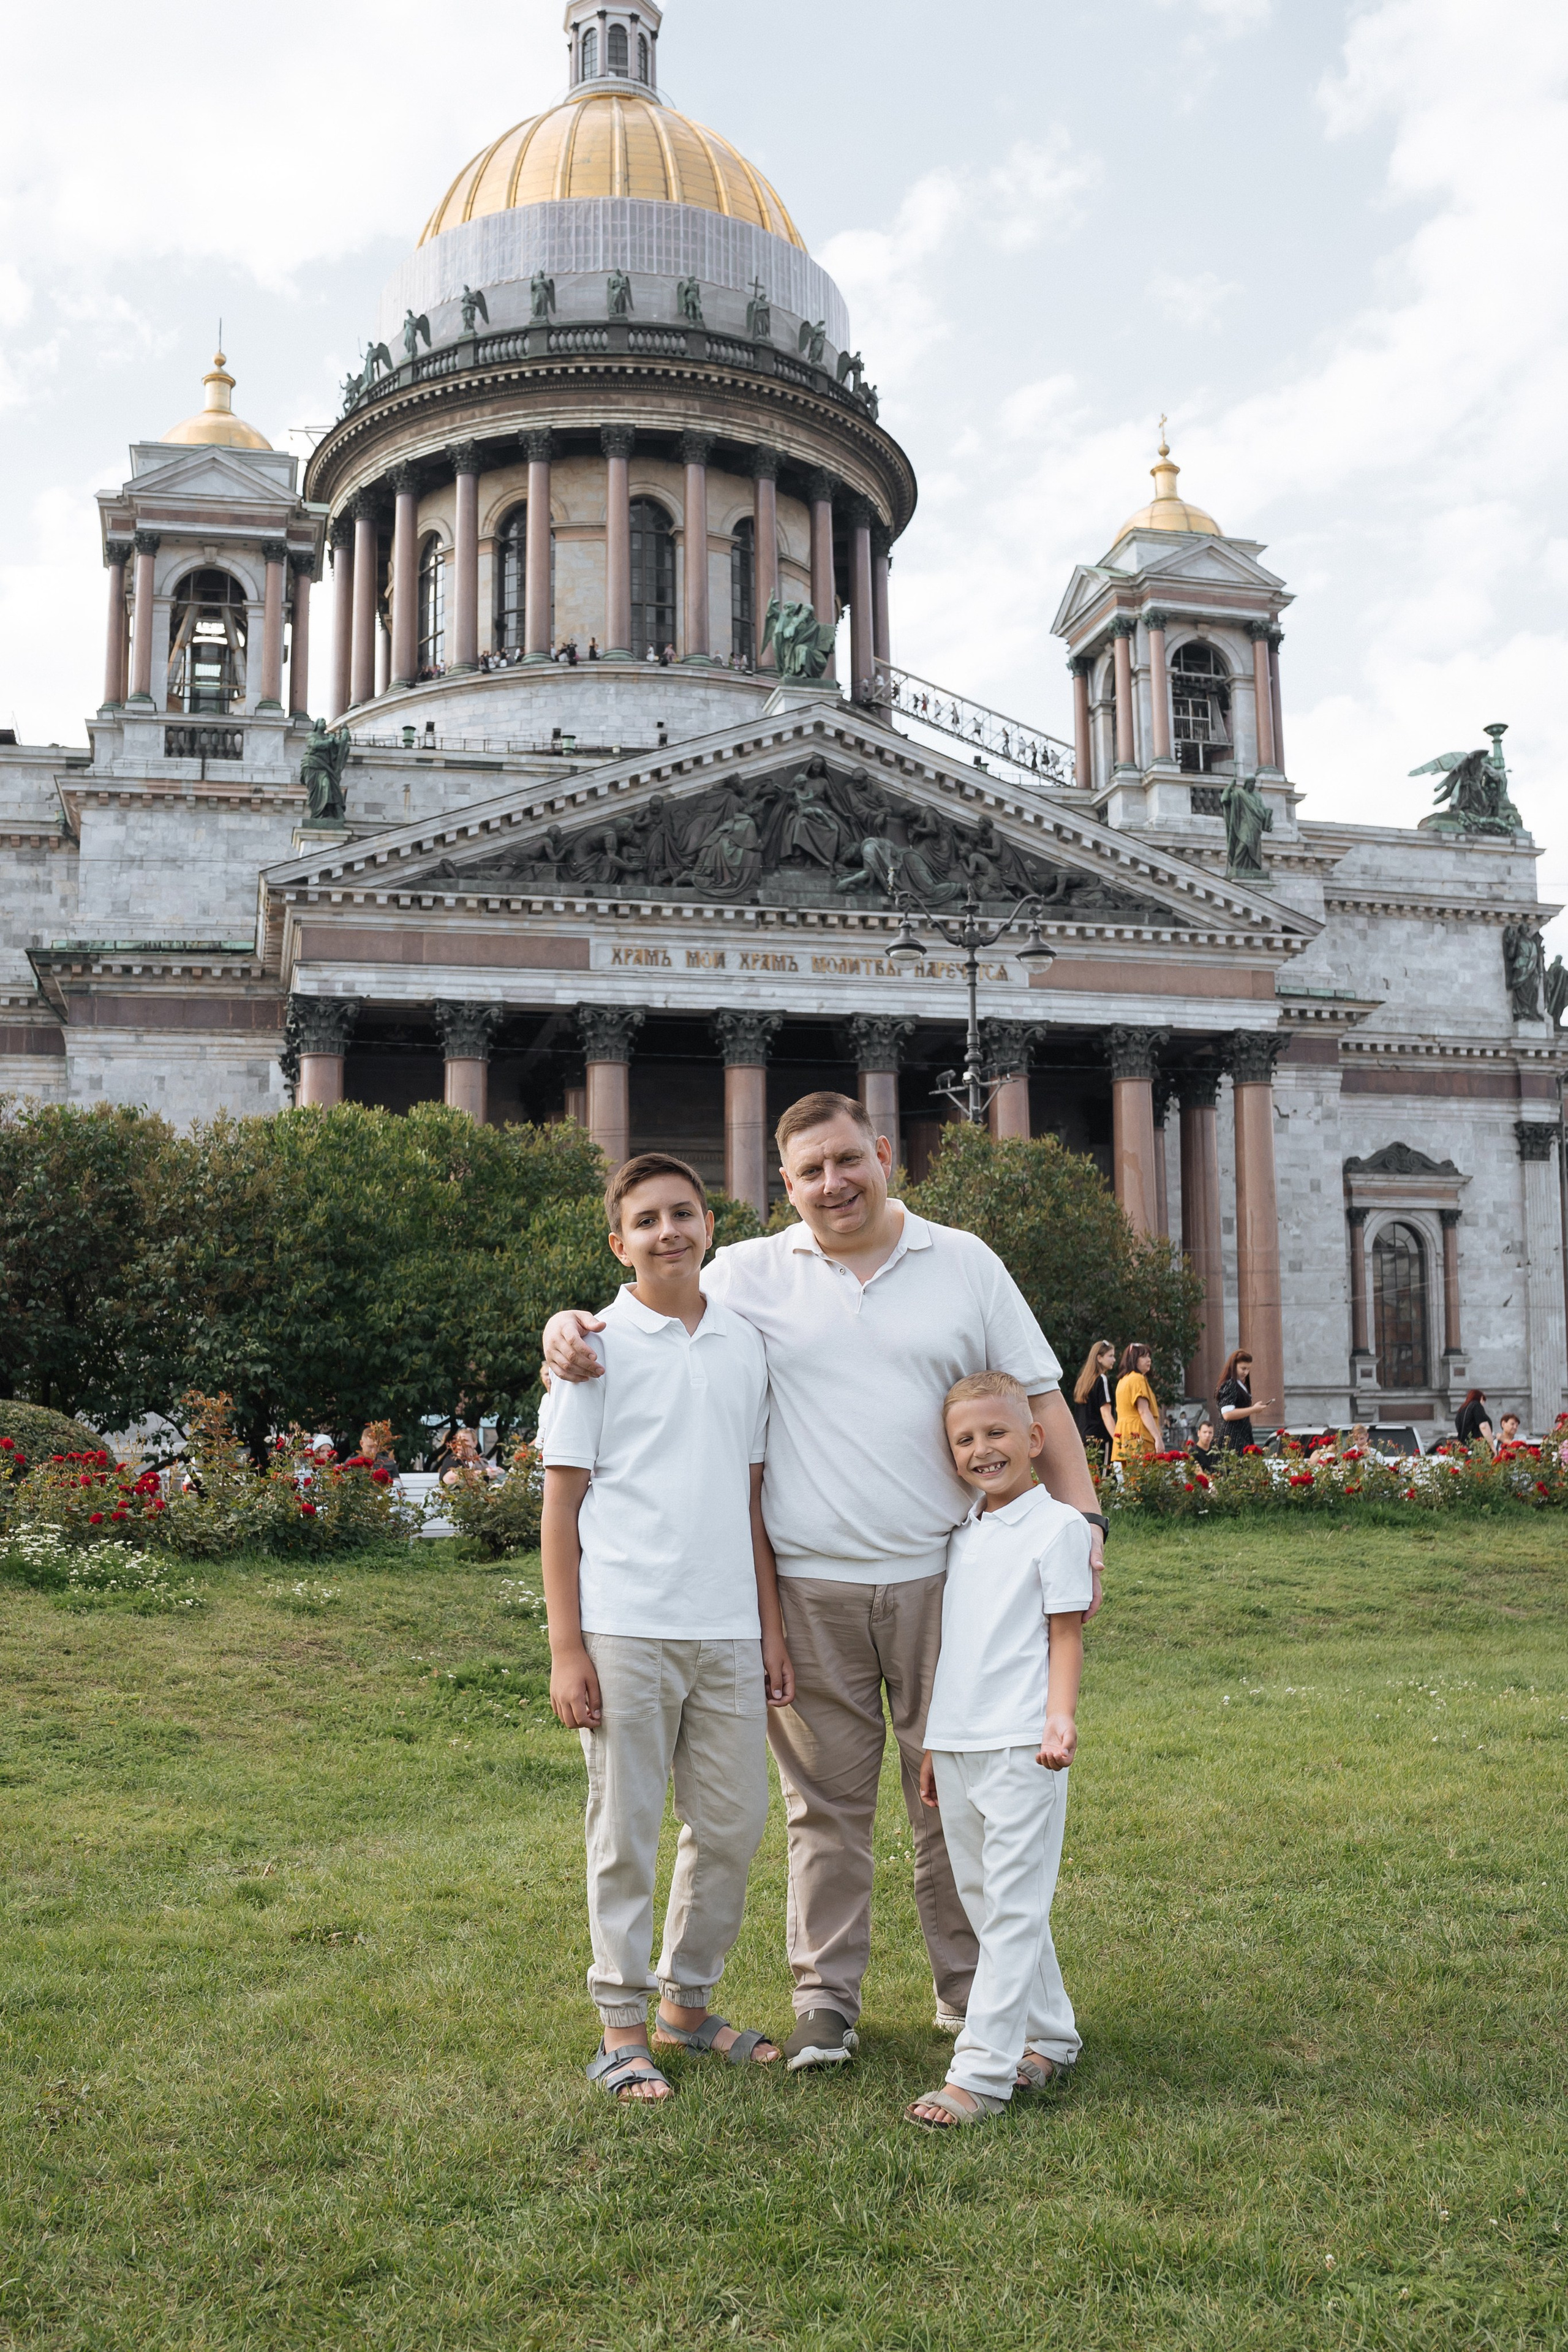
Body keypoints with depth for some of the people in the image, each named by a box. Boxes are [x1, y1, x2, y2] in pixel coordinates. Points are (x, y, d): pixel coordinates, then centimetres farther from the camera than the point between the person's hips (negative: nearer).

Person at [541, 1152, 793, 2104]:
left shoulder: (746, 1344, 10)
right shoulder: (600, 1346, -2)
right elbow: (562, 1503, -2)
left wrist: (772, 1628, 11)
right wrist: (566, 1647, -7)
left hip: (728, 1632, 4)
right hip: (626, 1630, -4)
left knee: (733, 1826, 11)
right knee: (627, 1831, 4)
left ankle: (689, 2001, 29)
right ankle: (624, 2026, 18)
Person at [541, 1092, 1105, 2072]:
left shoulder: (965, 1263, 7)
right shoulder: (748, 1275, 5)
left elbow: (1038, 1399, 8)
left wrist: (1083, 1519, -2)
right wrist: (571, 1327, -13)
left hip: (938, 1575, 1)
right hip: (808, 1583, 0)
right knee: (827, 1799, 7)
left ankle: (972, 1991, 23)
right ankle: (827, 1996, 20)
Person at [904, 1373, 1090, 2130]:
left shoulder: (1056, 1527, -4)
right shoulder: (961, 1535, 15)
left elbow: (1065, 1635, -5)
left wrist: (1059, 1720, -18)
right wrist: (932, 1744, 18)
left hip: (1021, 1750, -7)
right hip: (956, 1747, 7)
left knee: (1013, 1909, -5)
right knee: (985, 1901, 13)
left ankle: (980, 2072, -5)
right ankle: (1050, 2035, 27)